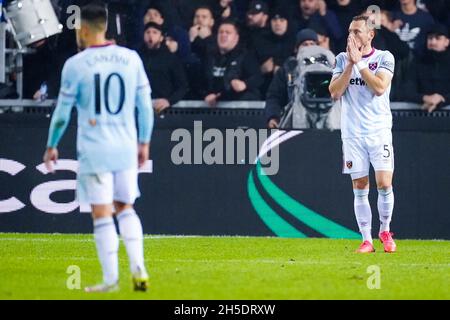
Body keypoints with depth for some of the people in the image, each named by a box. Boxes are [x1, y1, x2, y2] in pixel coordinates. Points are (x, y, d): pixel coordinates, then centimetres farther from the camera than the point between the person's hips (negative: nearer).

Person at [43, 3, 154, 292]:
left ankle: (111, 278, 1)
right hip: (126, 148, 4)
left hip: (94, 150, -4)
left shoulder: (75, 64, -6)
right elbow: (145, 105, 7)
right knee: (125, 208, 17)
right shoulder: (131, 58, 3)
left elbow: (62, 113, -1)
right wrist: (144, 142, 19)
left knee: (102, 214, 1)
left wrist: (52, 146, 13)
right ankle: (138, 268, 2)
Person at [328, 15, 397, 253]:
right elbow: (335, 92, -2)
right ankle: (366, 240, 6)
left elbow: (379, 87, -15)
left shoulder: (384, 58, 0)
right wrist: (350, 64, -9)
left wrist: (359, 62, -12)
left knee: (384, 184, -9)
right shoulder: (342, 59, 8)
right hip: (352, 133, 2)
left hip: (379, 131, -2)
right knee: (360, 188, 1)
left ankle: (385, 231, 13)